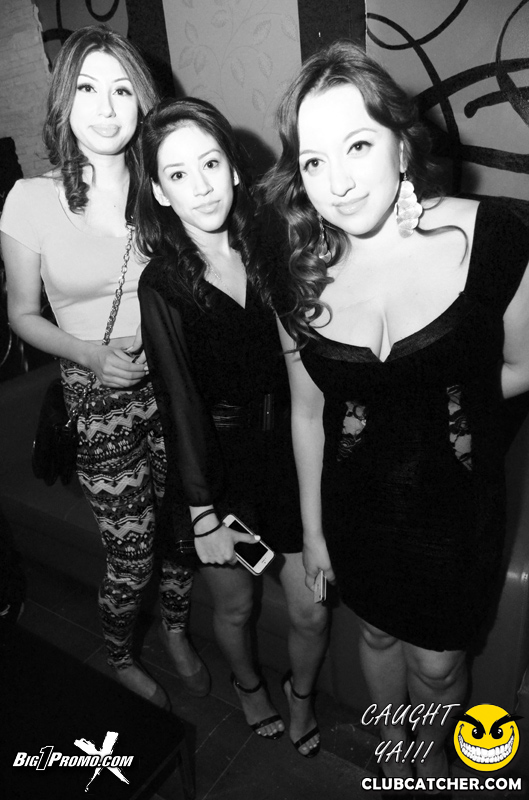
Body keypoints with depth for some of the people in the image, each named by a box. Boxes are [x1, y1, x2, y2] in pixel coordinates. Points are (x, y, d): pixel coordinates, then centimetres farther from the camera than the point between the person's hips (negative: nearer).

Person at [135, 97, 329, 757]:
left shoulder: (268, 253, -3)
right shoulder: (161, 284, -15)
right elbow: (180, 404, -15)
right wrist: (204, 514, -12)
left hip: (286, 449, 3)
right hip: (216, 465, -2)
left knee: (311, 611, 11)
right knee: (234, 606, 20)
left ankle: (302, 696, 46)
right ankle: (248, 684, 55)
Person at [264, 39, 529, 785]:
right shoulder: (300, 273, -11)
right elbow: (307, 412, -2)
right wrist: (312, 530, 6)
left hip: (456, 503, -2)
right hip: (356, 504, 3)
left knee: (437, 662, 19)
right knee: (378, 633, 26)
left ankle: (433, 754, 58)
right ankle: (392, 752, 60)